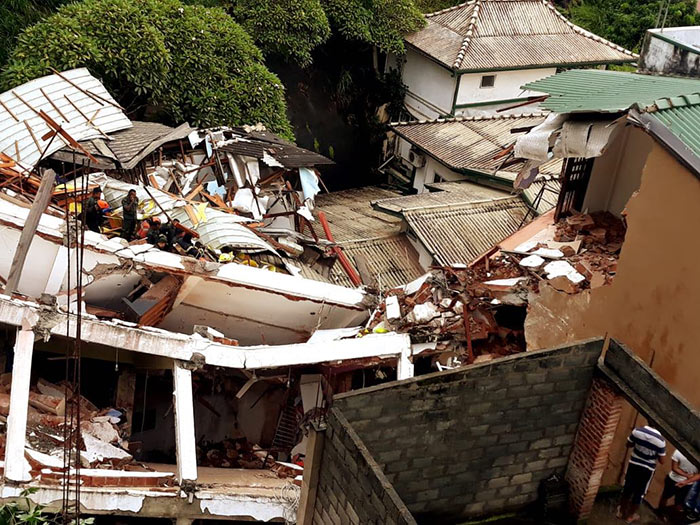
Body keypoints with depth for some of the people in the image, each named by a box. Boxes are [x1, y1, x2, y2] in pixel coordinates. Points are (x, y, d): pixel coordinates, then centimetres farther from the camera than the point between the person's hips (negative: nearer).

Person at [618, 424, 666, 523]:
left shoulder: (637, 431, -16)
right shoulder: (660, 440, -22)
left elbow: (629, 445, 1)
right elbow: (661, 460, -12)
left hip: (633, 464, 2)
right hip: (647, 469, -2)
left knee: (627, 488, 20)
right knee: (639, 492, 16)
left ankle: (622, 511, 36)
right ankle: (630, 516, 30)